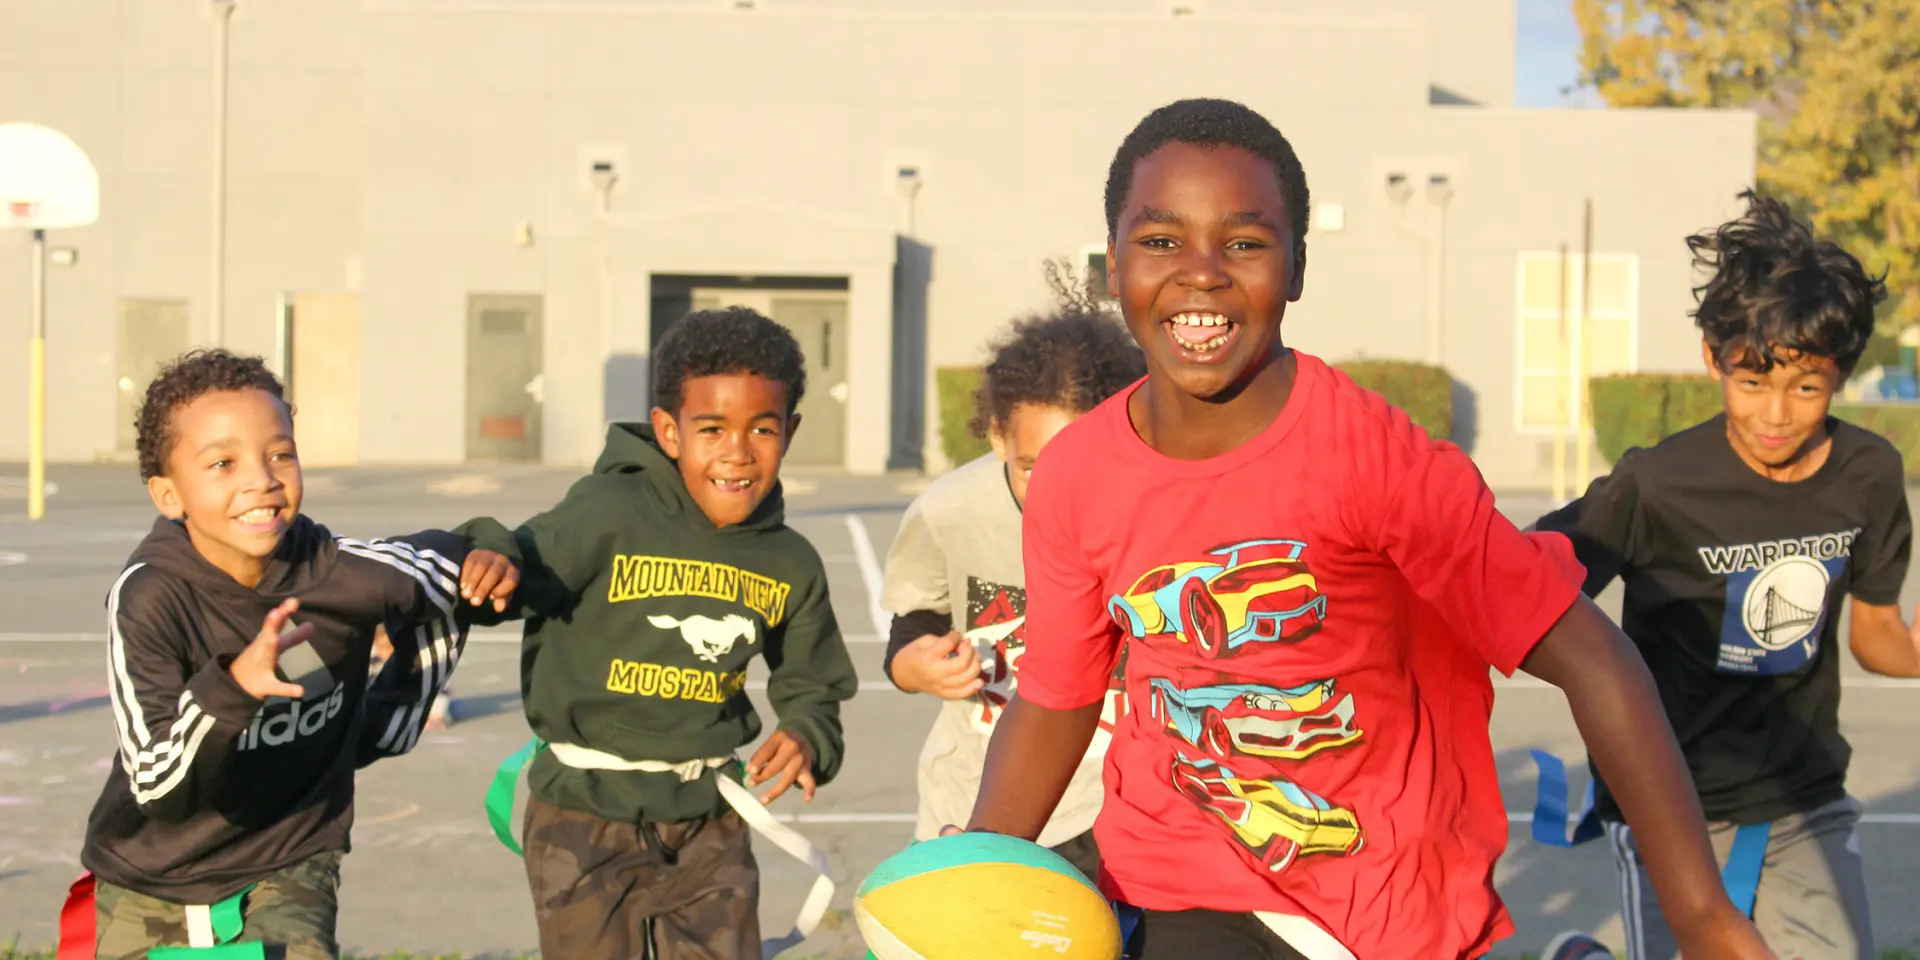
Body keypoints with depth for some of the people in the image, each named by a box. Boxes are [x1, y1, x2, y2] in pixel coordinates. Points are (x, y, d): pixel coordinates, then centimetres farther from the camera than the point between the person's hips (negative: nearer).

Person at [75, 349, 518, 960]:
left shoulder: (336, 570, -16)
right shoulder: (148, 597, -23)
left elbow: (442, 570, 7)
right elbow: (159, 788, -29)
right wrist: (231, 687, -43)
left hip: (287, 873, 0)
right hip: (151, 891, 0)